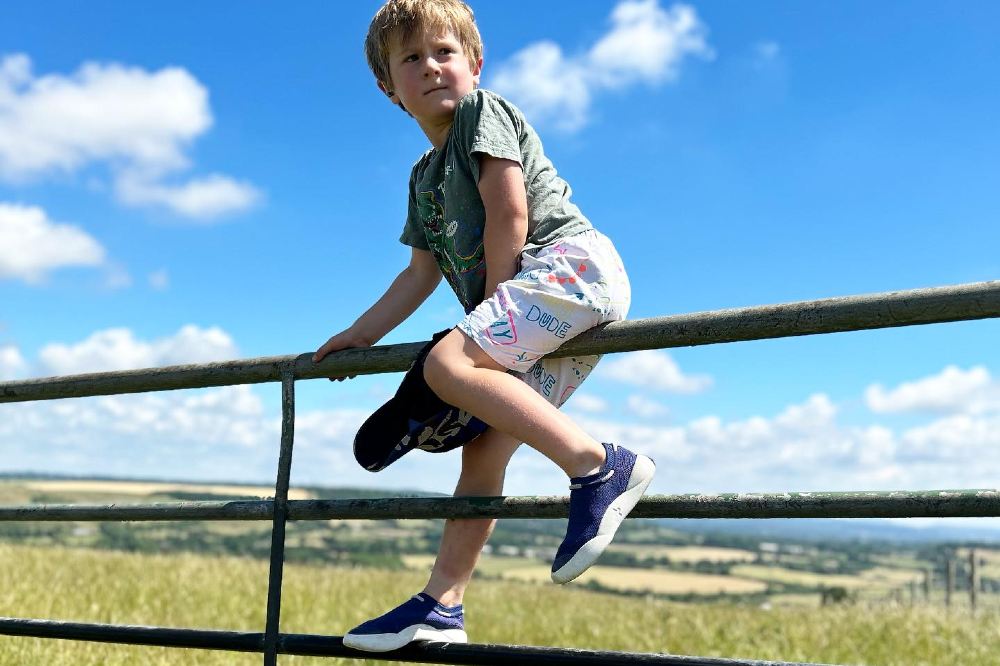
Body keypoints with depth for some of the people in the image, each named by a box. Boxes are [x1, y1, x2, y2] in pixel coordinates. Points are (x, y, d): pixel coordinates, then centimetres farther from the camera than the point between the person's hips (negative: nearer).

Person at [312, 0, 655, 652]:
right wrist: (358, 336, 26)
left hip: (571, 261, -9)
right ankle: (442, 606, 5)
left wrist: (490, 314, -7)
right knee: (483, 447, 2)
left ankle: (598, 467, -30)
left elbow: (510, 216, -9)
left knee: (447, 363, -27)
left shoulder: (484, 111, 2)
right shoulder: (425, 177, 26)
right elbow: (422, 273, 28)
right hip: (550, 321, 9)